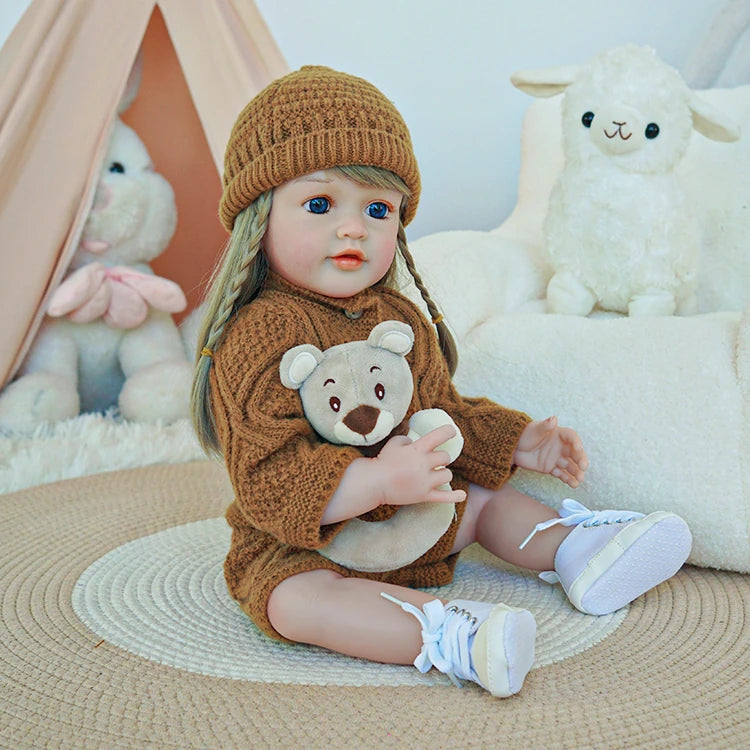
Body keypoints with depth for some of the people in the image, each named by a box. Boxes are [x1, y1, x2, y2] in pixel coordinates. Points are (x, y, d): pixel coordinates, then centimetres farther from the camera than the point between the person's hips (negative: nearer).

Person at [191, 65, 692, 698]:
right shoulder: (261, 338, -24)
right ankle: (448, 636, -42)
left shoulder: (402, 320, 3)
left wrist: (522, 442, 11)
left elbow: (443, 413, 18)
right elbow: (270, 475, -31)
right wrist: (378, 480, -41)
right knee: (296, 602, -35)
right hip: (299, 547, -7)